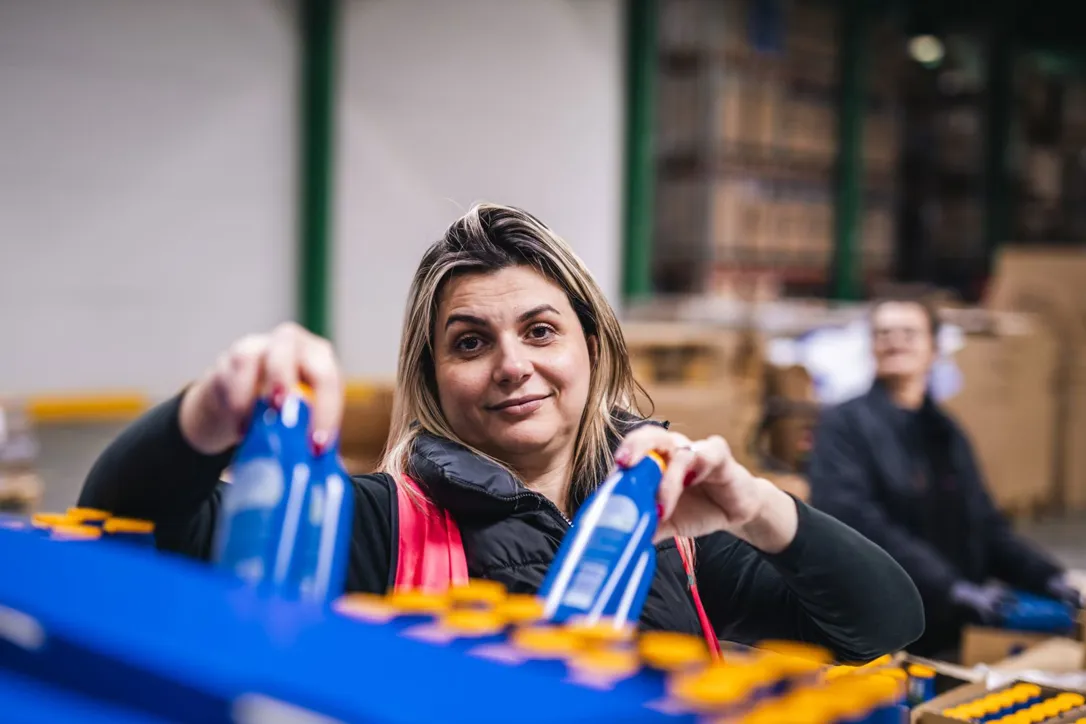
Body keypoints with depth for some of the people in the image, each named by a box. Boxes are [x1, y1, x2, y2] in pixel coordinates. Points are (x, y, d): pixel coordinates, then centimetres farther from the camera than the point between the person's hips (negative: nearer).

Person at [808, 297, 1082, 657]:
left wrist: (1046, 577, -2)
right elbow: (856, 521, -18)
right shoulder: (844, 424, -5)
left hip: (946, 636, 6)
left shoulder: (947, 432, 15)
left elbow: (985, 525, 15)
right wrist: (951, 586, -24)